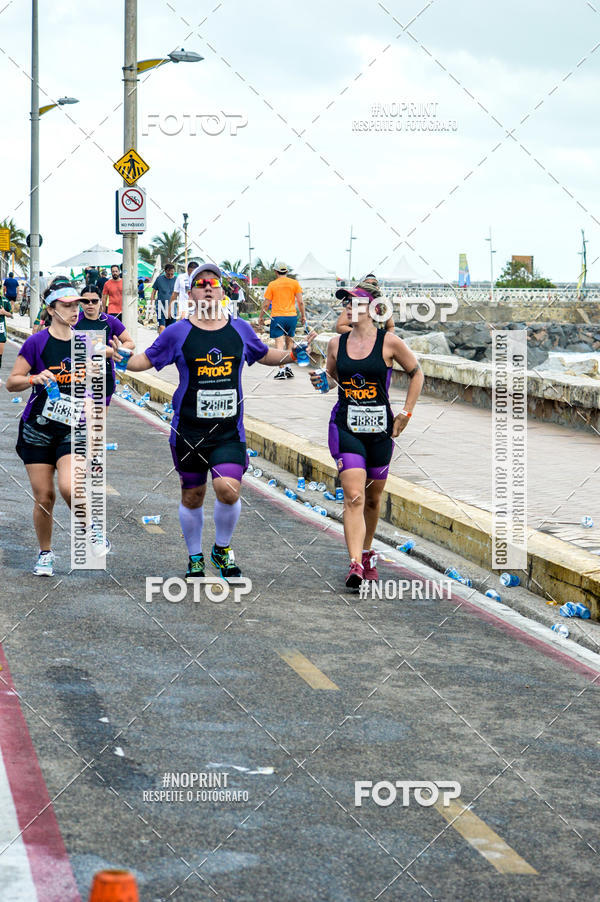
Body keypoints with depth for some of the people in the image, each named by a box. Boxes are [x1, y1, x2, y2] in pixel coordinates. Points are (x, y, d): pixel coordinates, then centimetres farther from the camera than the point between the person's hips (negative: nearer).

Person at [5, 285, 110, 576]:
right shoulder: (37, 342, -6)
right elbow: (11, 383, -6)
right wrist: (36, 379, -22)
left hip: (73, 429, 1)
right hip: (38, 429, -1)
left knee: (68, 487, -20)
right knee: (44, 496, 1)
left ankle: (91, 528, 7)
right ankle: (45, 554, 20)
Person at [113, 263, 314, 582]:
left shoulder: (240, 329, 7)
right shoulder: (178, 332, 0)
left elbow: (264, 355, 24)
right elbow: (146, 360, 6)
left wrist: (293, 354, 10)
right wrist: (121, 358, -13)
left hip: (229, 430, 0)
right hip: (188, 430, 0)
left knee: (228, 489, -17)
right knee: (192, 496, 8)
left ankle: (223, 549, 10)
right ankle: (195, 558, 29)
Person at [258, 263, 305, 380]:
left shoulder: (272, 285, 0)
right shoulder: (294, 283, 3)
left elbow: (266, 304, 2)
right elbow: (300, 302, 1)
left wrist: (261, 317, 14)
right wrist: (303, 315, 13)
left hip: (277, 317, -2)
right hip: (292, 316, 2)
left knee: (279, 343, -4)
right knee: (290, 342, 16)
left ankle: (282, 371, -10)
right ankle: (288, 368, 11)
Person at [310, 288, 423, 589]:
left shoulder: (389, 342, -4)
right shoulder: (336, 344, 4)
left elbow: (416, 373, 8)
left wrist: (406, 413, 4)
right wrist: (321, 381, -1)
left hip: (380, 428, 0)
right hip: (346, 428, 0)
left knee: (373, 498, 14)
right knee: (353, 497, -15)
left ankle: (367, 553, 37)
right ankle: (355, 565, -22)